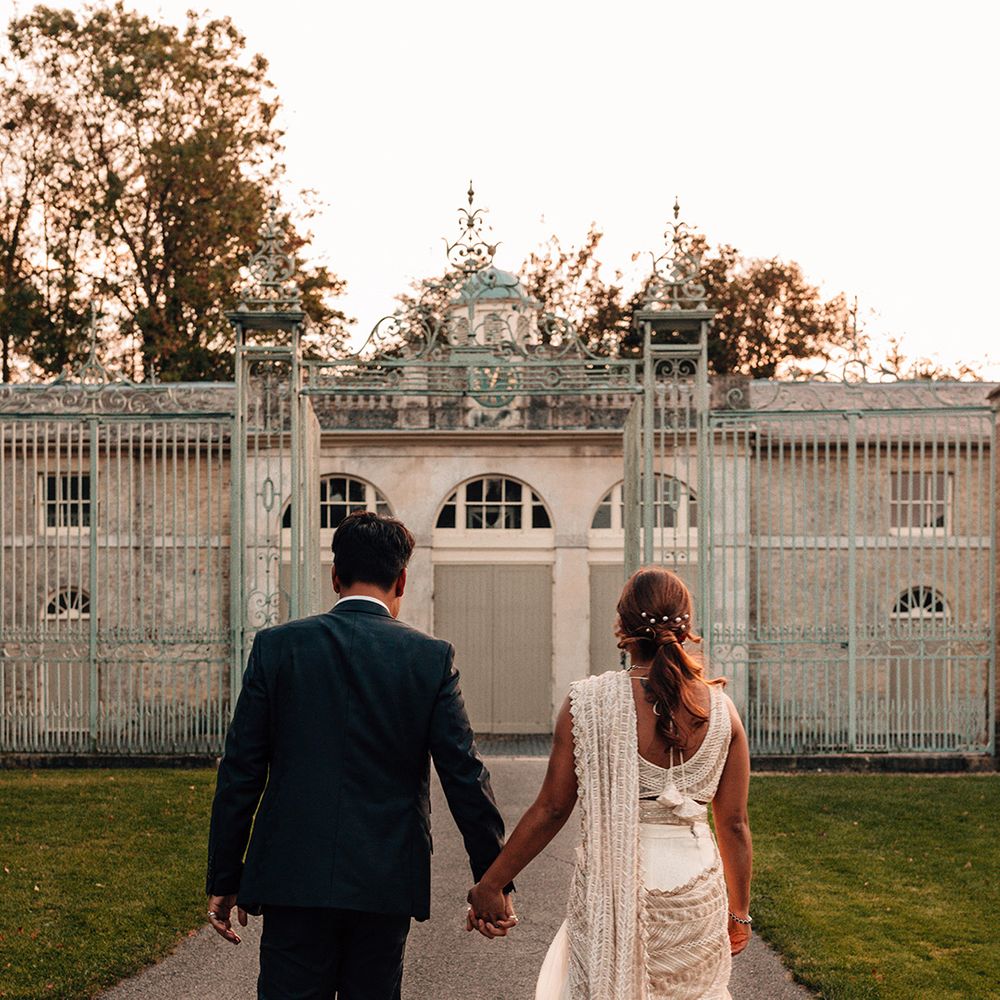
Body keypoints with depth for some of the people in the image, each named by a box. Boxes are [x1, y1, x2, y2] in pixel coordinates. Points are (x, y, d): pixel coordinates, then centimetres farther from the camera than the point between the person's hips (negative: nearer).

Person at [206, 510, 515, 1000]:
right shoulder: (432, 657, -2)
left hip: (293, 880, -1)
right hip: (386, 883, 1)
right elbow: (465, 775, -3)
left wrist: (224, 878, 7)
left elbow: (240, 773, 0)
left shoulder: (276, 646, -1)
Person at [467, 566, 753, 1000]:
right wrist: (739, 912, 16)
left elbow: (551, 810, -6)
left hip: (610, 888, -2)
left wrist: (489, 885, 4)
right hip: (696, 894, 2)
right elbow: (734, 825, 3)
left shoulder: (589, 702, -9)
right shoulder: (720, 708, -1)